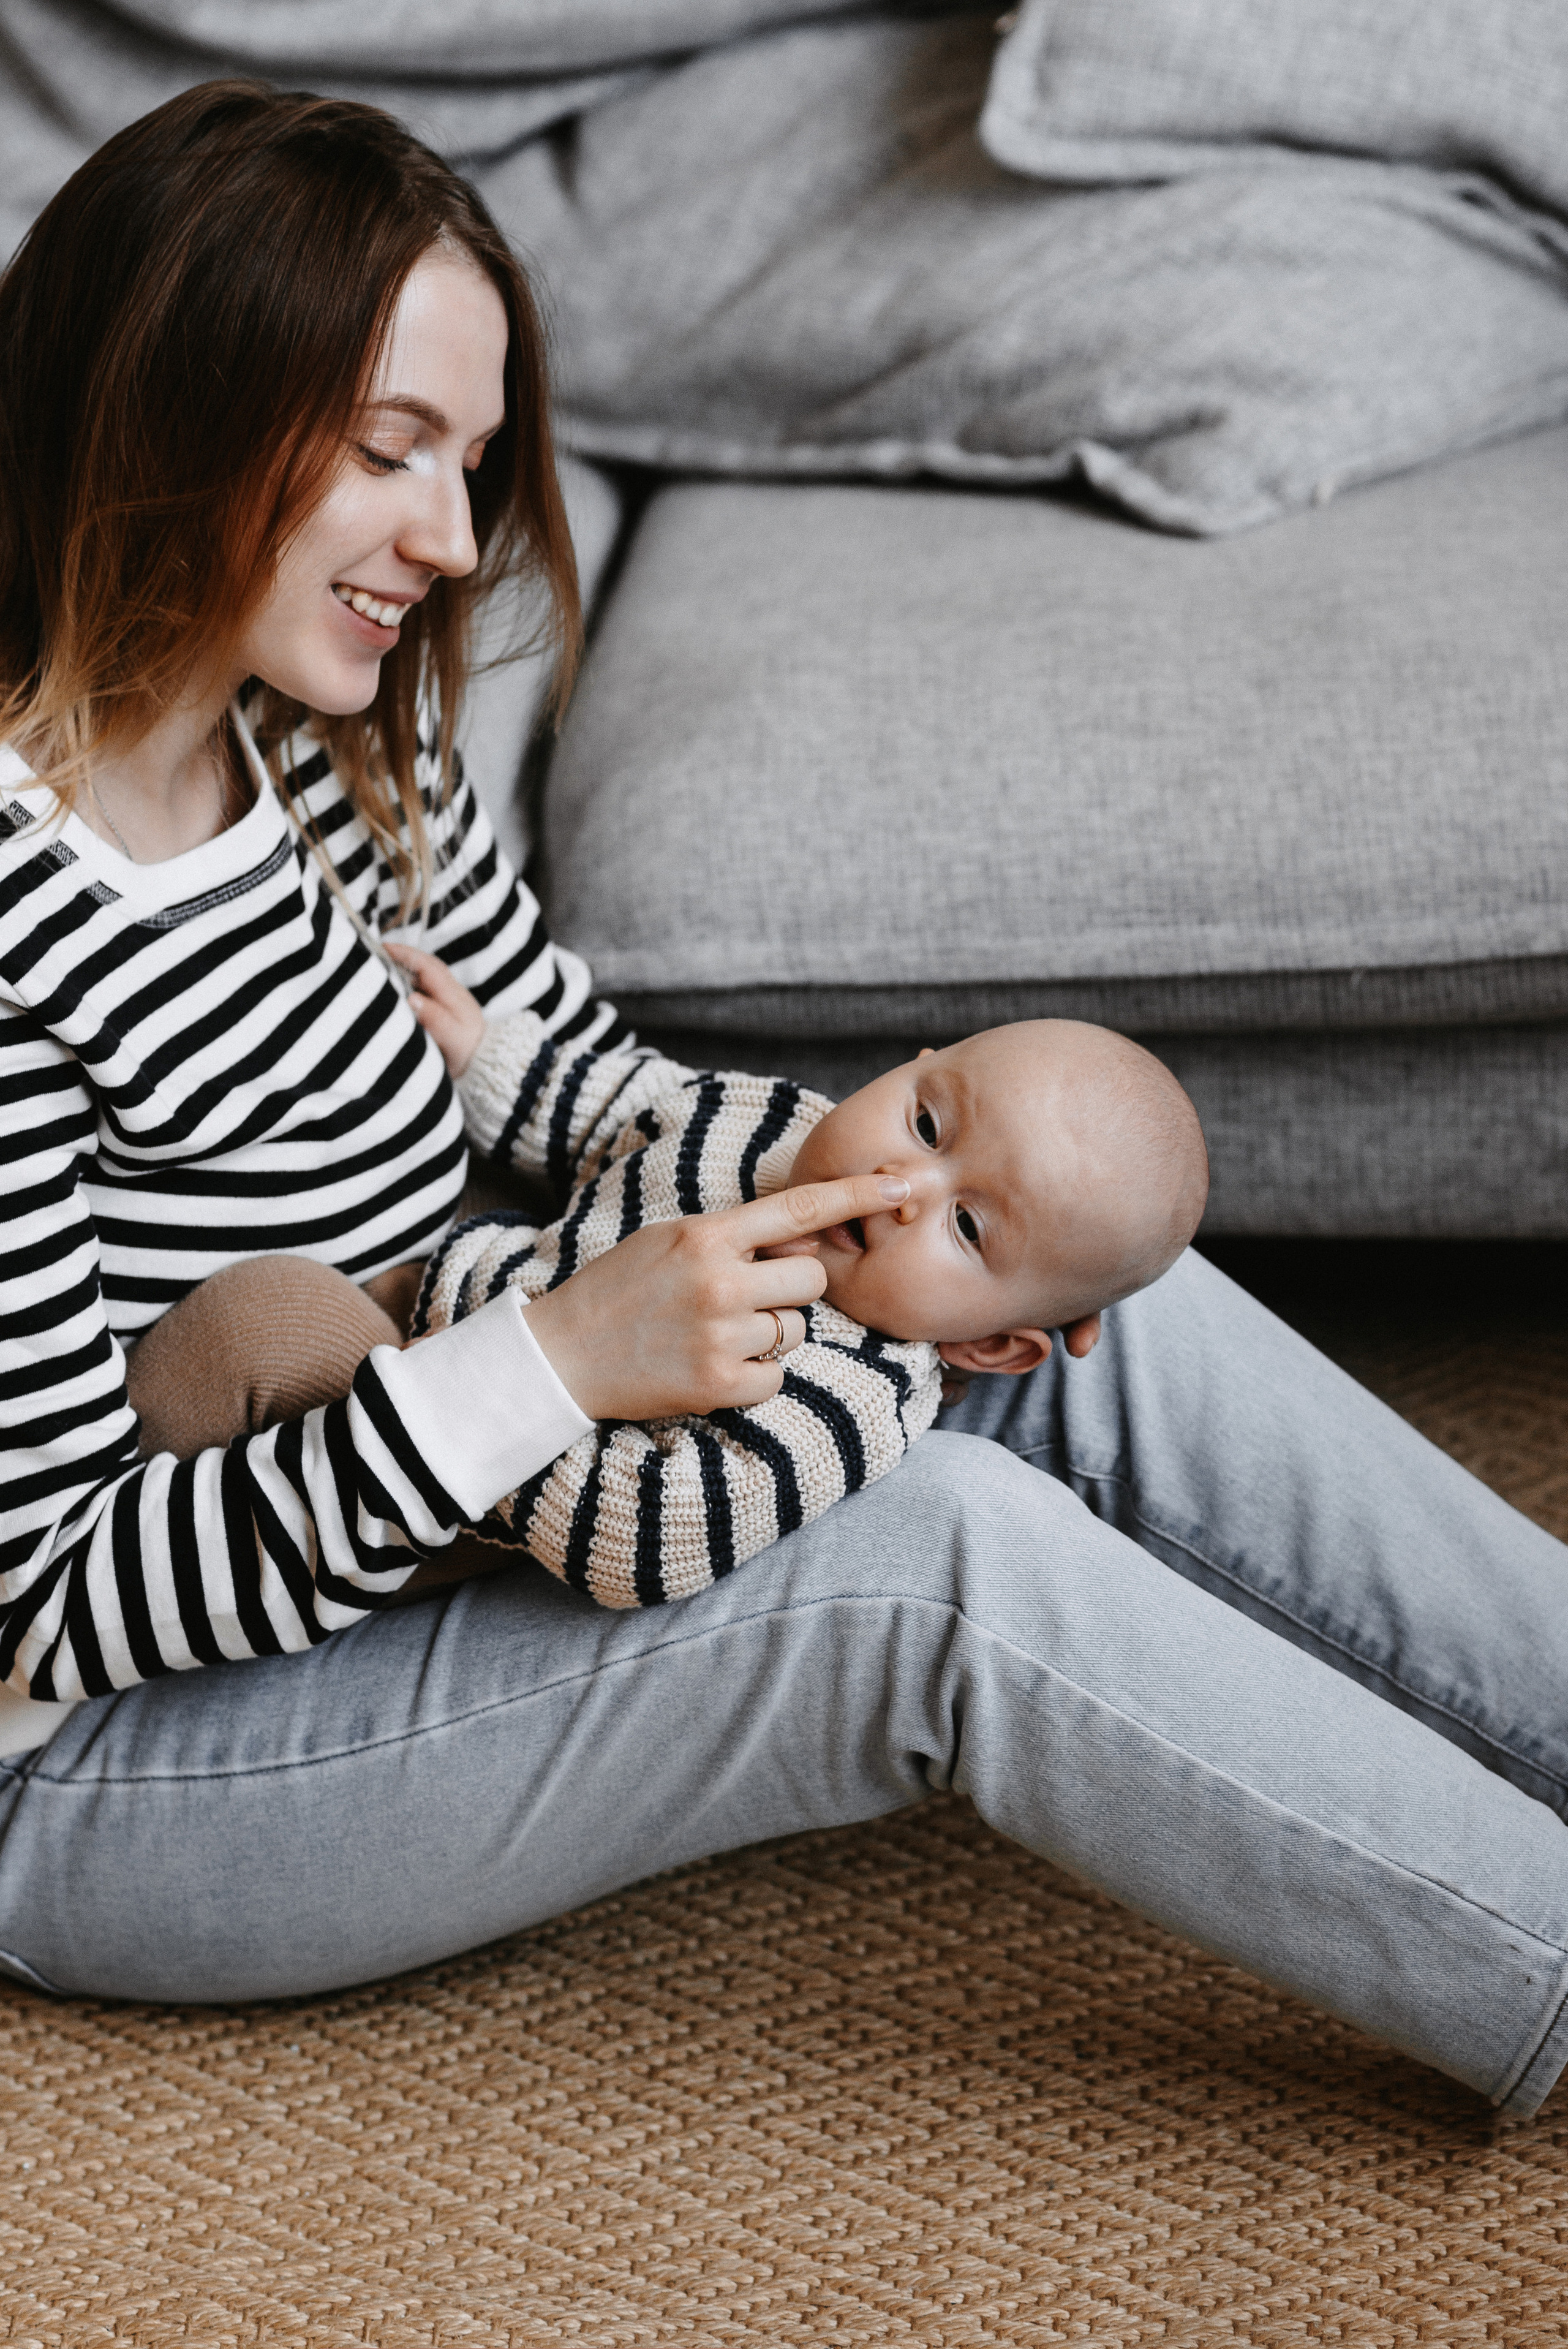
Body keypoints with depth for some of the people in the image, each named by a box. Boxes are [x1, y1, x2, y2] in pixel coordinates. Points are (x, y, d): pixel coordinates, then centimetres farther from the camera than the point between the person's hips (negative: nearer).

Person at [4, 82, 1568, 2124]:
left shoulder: (335, 750, -2)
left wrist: (882, 1209, -10)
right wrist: (552, 1362, -34)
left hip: (390, 1547, 8)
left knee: (1106, 1320, -7)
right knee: (948, 1567, -25)